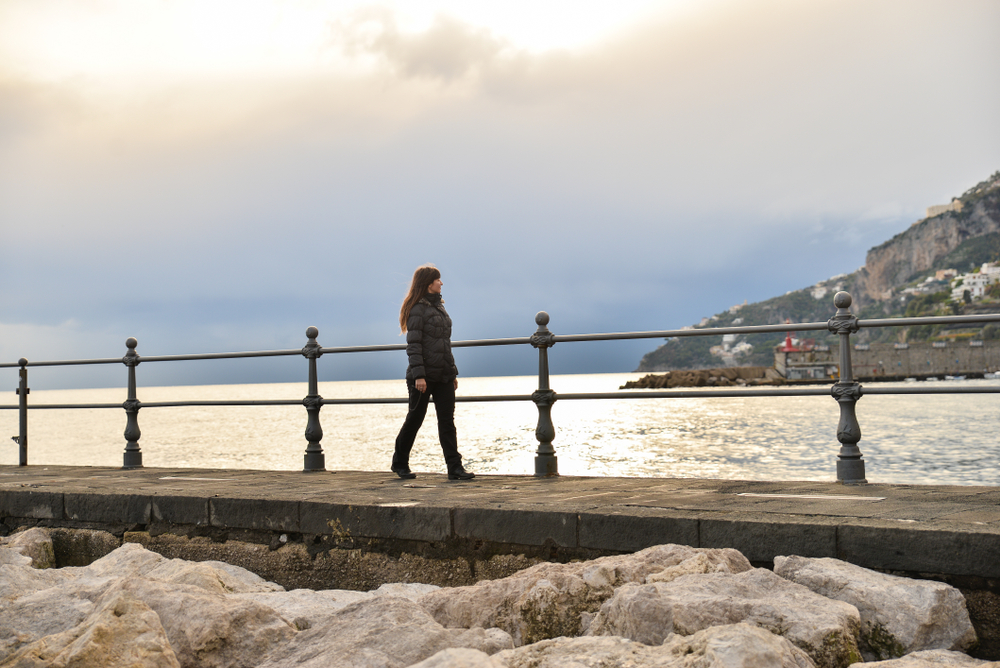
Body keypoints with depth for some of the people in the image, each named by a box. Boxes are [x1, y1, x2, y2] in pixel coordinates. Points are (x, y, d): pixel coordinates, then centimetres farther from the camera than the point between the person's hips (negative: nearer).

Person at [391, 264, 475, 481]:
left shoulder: (439, 307, 17)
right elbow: (413, 344, -15)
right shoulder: (418, 309, -9)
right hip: (424, 375, -7)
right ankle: (400, 463, 21)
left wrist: (453, 372, 17)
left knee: (447, 420, 1)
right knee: (415, 419, 4)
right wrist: (418, 375, -22)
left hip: (443, 375, 7)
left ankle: (455, 467, -1)